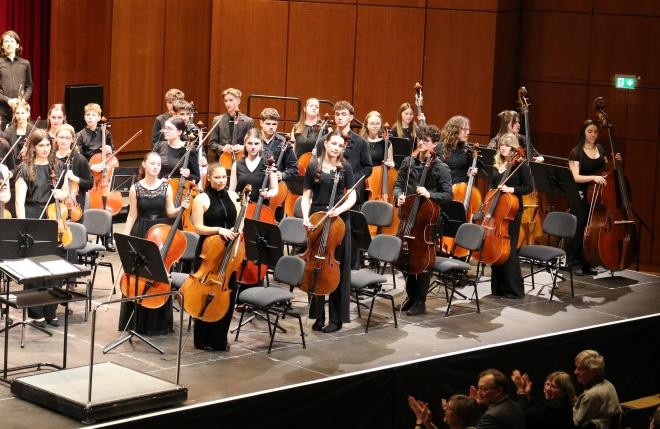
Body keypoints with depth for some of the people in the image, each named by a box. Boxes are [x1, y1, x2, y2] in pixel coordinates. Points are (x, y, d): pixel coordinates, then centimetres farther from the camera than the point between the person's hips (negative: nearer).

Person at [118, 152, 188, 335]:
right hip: (140, 234, -1)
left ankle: (158, 323, 13)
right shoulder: (135, 188, -1)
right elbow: (132, 216, 2)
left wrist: (181, 208, -17)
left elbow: (170, 212, 3)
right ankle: (137, 322, 11)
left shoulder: (166, 186, 2)